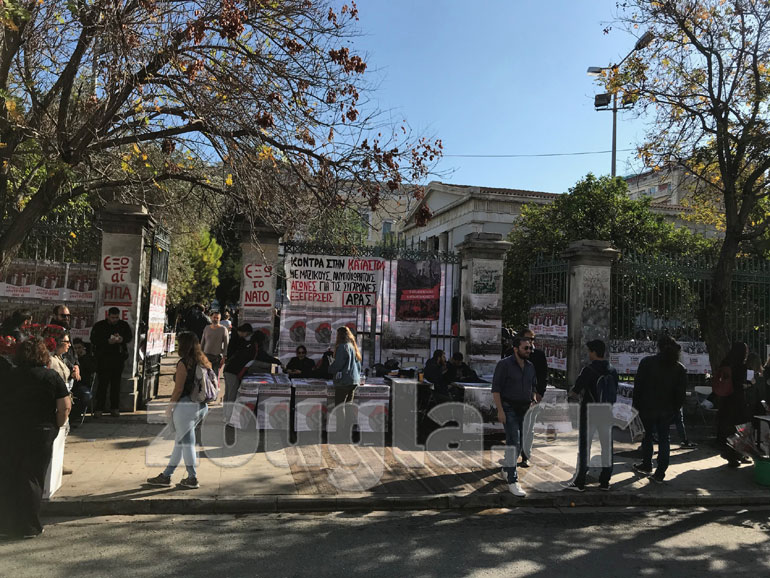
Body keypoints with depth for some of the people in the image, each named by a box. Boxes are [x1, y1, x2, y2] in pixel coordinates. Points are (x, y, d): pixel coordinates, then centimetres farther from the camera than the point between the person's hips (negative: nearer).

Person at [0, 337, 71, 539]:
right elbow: (64, 407, -9)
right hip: (40, 435, -3)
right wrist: (55, 426, 6)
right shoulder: (51, 377, -7)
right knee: (32, 479, 6)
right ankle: (28, 528, 13)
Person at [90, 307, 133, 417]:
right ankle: (98, 409, 1)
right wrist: (108, 341, -20)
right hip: (103, 358, -2)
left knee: (116, 383, 6)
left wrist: (122, 339, -15)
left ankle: (115, 408, 13)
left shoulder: (124, 325, 9)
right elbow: (94, 340, -6)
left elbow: (129, 337, 7)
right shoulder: (99, 326, 2)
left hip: (119, 358, 3)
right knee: (103, 383, -6)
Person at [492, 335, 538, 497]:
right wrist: (500, 410, -19)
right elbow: (496, 388, -13)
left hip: (524, 409, 7)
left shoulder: (530, 366, 10)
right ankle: (512, 482, -14)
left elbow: (533, 386, 22)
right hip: (509, 408, -7)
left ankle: (507, 468, 36)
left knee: (519, 442, 13)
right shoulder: (504, 364, -10)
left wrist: (534, 399, 3)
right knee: (513, 441, -15)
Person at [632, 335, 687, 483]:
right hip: (667, 410, 2)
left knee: (648, 434, 14)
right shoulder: (680, 368, -1)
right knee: (664, 438, 8)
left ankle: (646, 465, 25)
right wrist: (675, 409, 11)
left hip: (647, 408, -2)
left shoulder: (647, 362, -9)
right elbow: (681, 393, 1)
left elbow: (638, 385, -8)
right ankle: (660, 473, 9)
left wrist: (636, 404, 0)